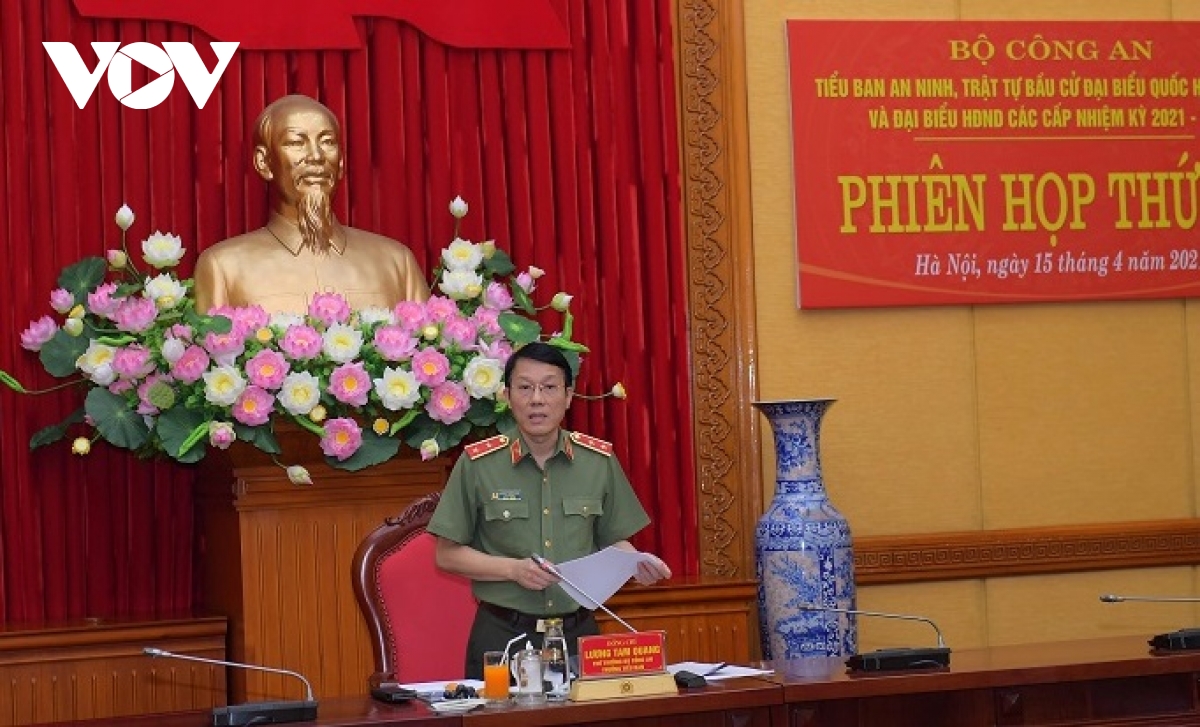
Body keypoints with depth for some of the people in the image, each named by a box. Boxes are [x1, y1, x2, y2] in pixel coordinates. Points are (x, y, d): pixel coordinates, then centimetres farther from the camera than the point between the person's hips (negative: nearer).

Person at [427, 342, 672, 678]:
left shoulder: (599, 460, 5)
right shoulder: (478, 464, -3)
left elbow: (613, 540, 14)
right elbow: (448, 555, 0)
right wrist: (513, 569, -13)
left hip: (579, 631, 2)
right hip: (502, 635, -2)